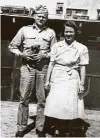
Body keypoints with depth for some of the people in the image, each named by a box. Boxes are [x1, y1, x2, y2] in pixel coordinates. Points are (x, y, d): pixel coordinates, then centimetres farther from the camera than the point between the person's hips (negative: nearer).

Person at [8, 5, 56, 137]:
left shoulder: (51, 32, 7)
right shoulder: (25, 30, 6)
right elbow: (12, 46, 9)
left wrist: (45, 55, -9)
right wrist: (22, 54, -8)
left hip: (43, 68, 1)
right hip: (27, 66, 0)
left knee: (42, 99, 4)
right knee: (24, 98, 1)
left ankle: (40, 127, 17)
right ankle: (21, 127, 13)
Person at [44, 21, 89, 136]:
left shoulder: (82, 48, 1)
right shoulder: (56, 46, 5)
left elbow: (83, 68, 1)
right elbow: (51, 64, 5)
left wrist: (82, 84, -3)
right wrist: (47, 80, 1)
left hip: (71, 80, -1)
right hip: (56, 79, 1)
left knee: (68, 107, 0)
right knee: (52, 106, 2)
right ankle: (45, 130, 17)